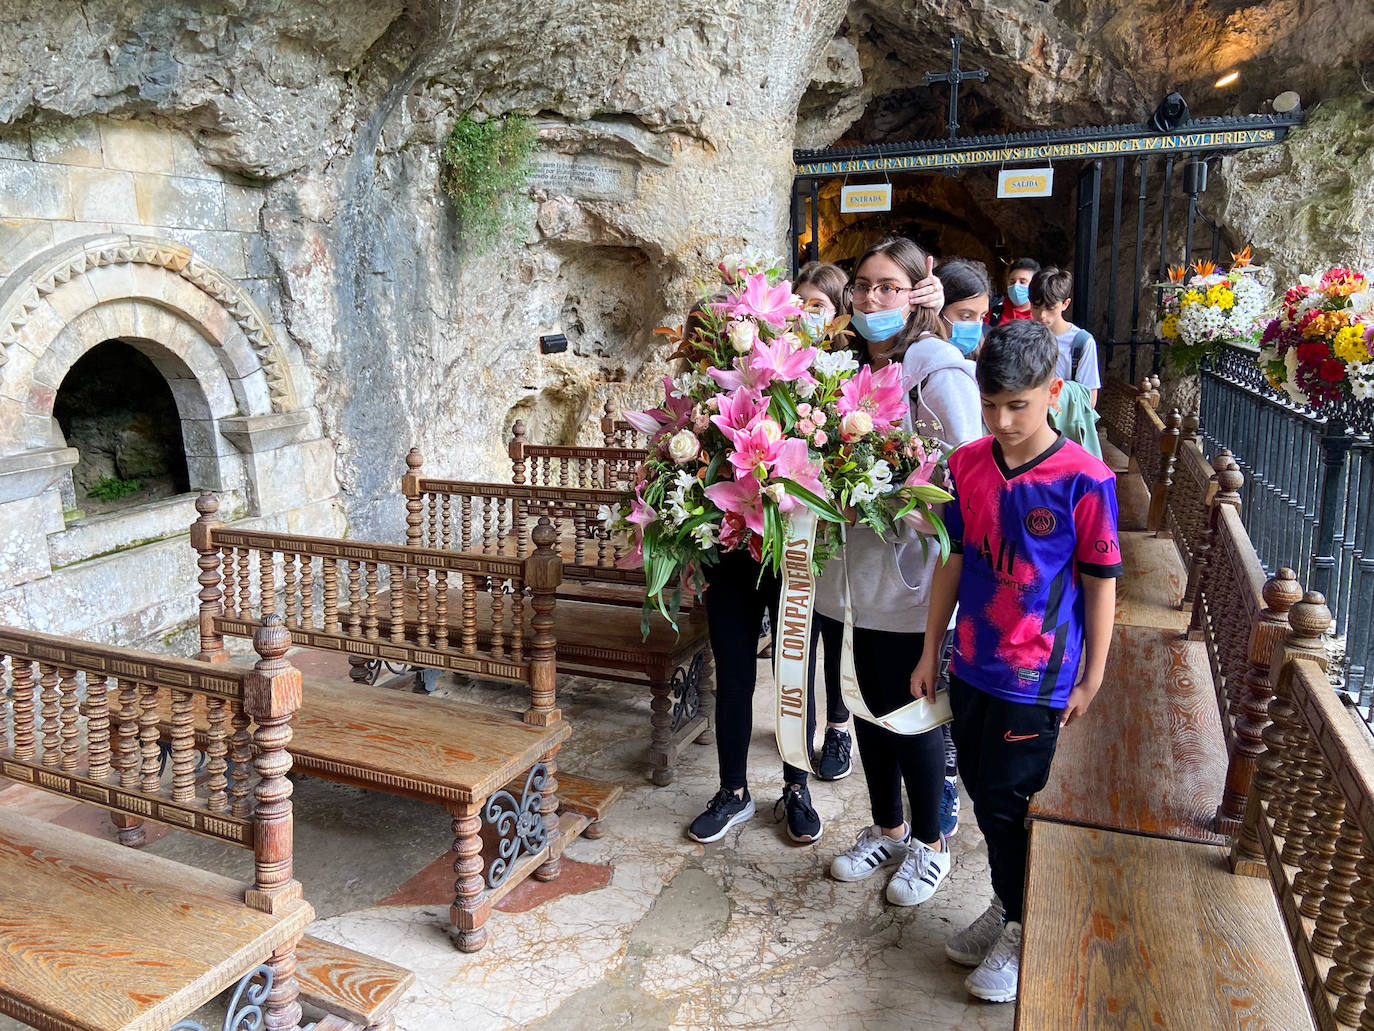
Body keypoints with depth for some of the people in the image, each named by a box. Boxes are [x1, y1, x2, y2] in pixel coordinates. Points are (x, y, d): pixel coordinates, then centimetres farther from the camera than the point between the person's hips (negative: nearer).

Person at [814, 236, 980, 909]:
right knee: (872, 704, 18)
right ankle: (886, 828, 38)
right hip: (855, 567, 6)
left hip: (909, 569, -6)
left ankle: (929, 842, 30)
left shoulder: (938, 367, -11)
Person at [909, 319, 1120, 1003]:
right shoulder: (966, 465, -2)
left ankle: (1024, 931, 29)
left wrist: (1090, 680, -2)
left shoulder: (1084, 480, -15)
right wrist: (930, 651, 10)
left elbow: (1101, 584, -7)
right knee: (983, 795, 17)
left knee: (1008, 804, 5)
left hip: (1037, 678, -5)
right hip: (971, 666, 5)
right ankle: (1005, 907, 39)